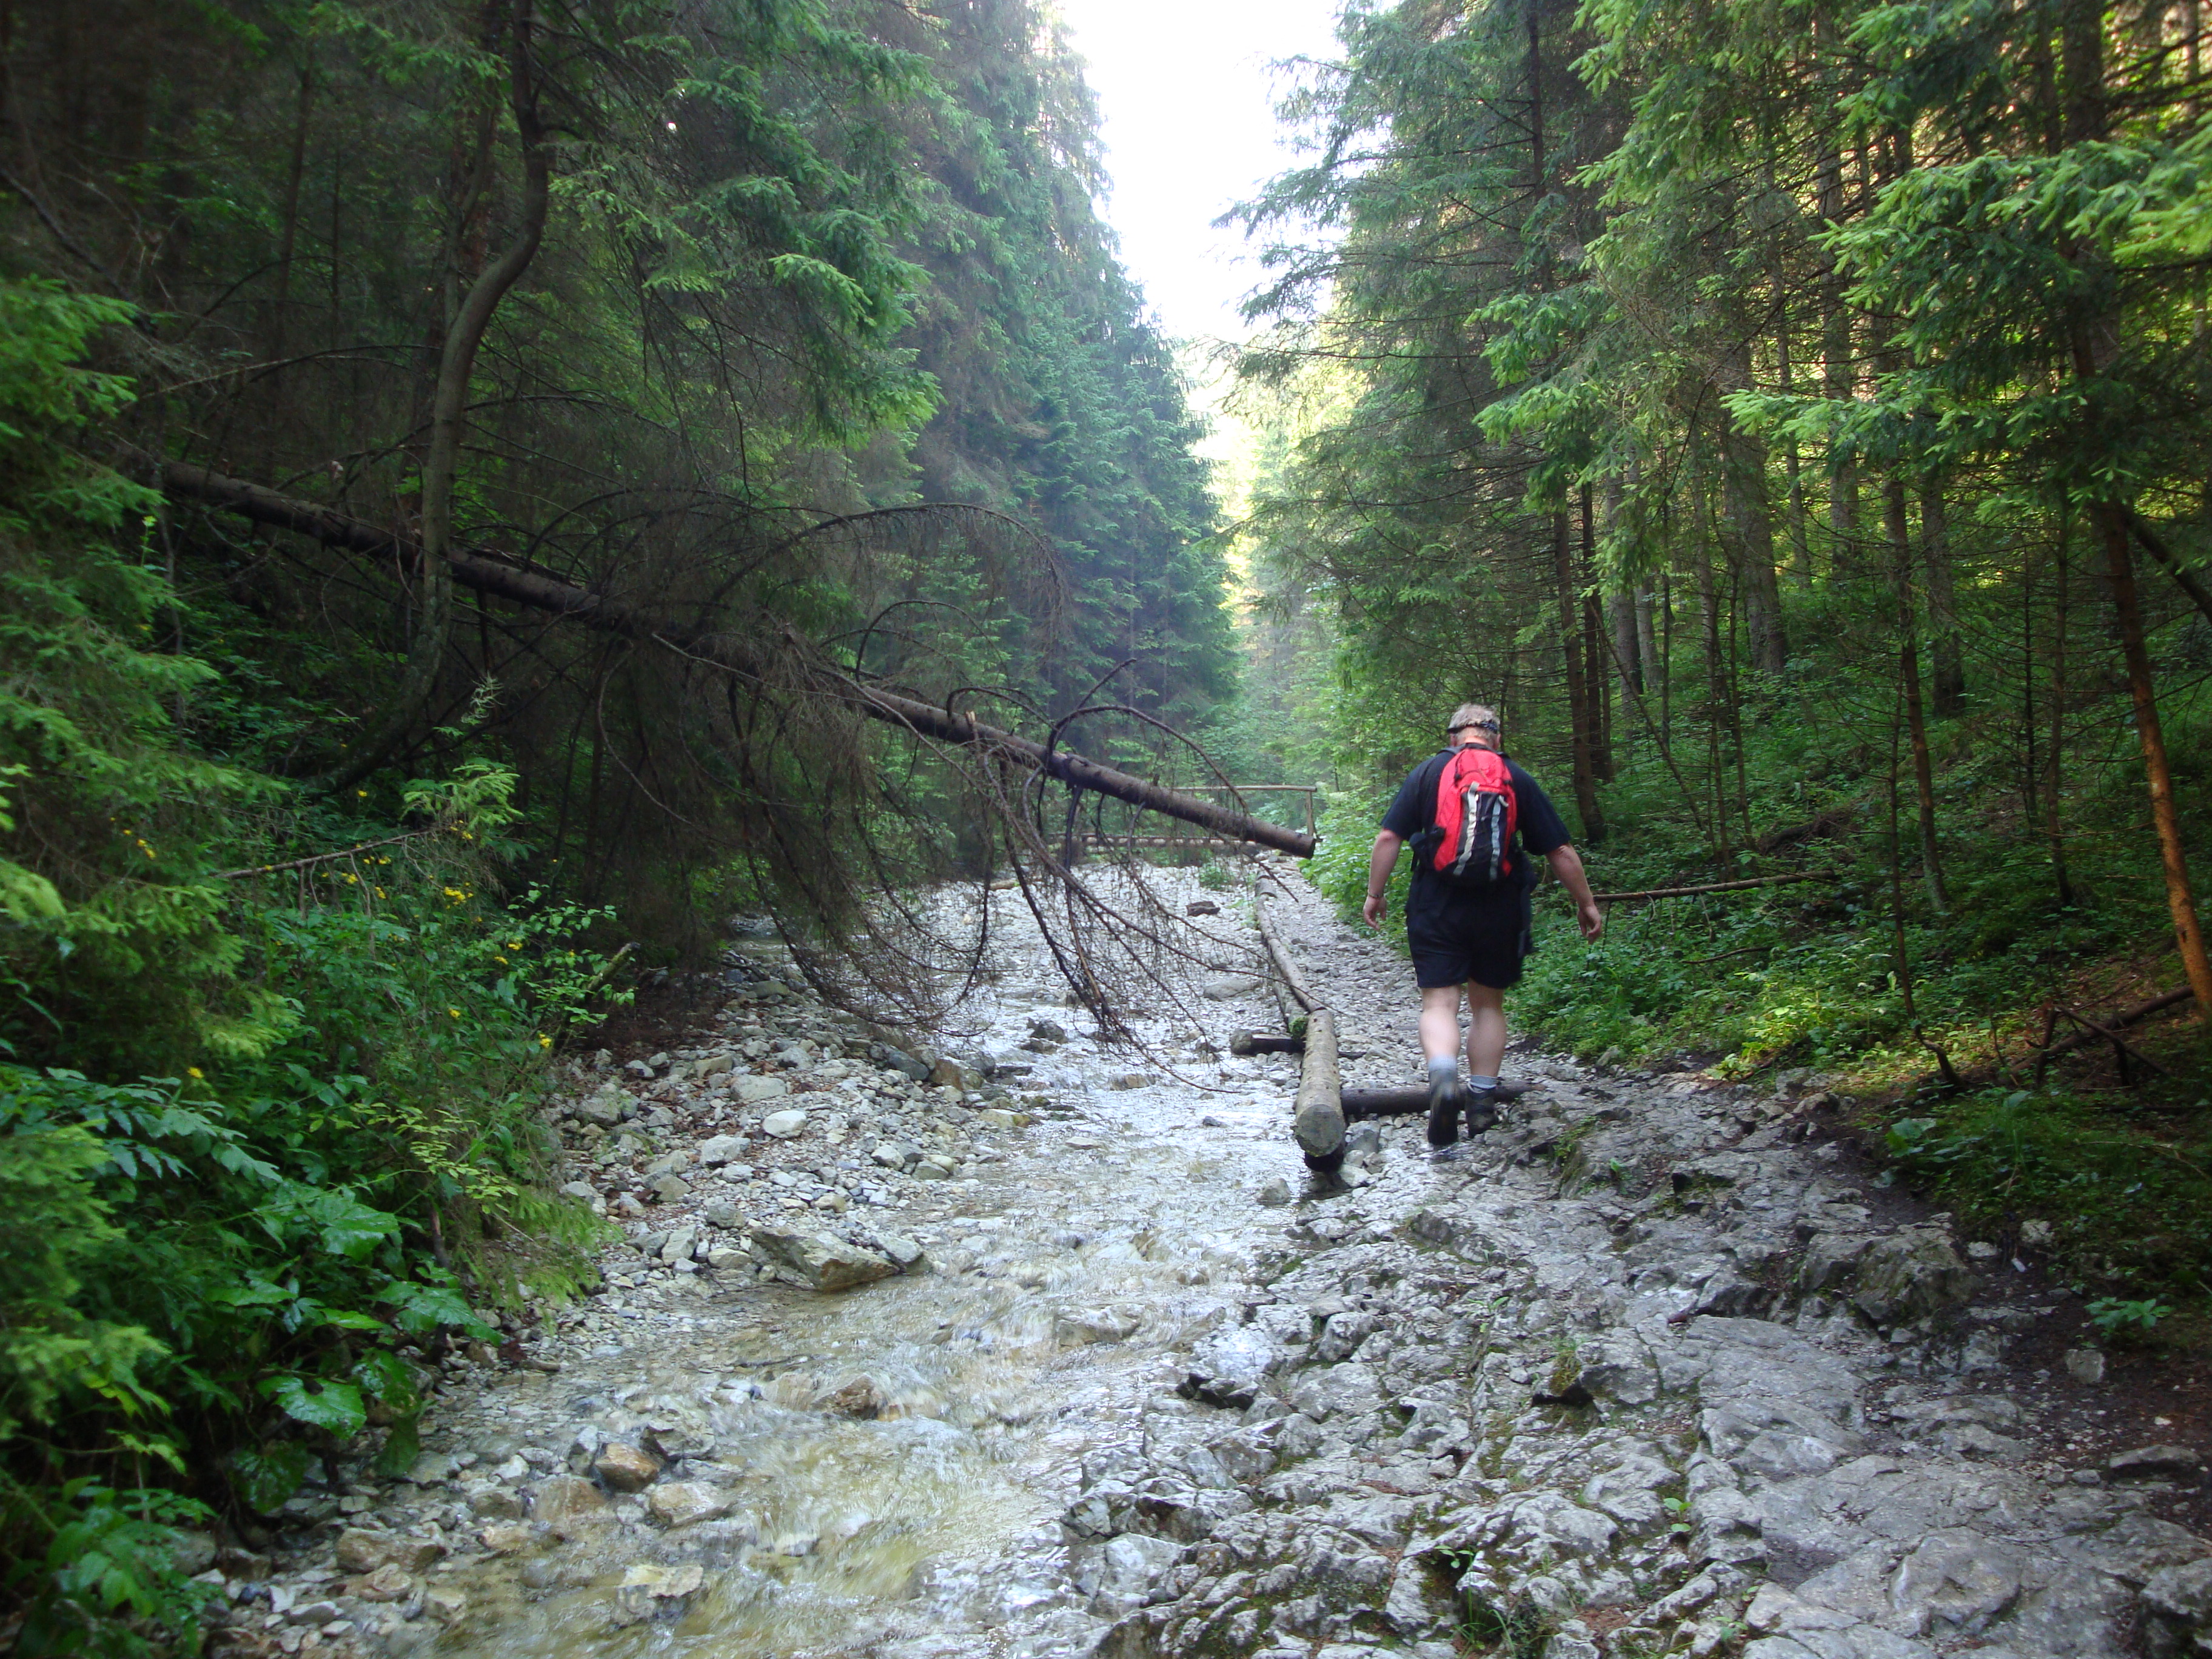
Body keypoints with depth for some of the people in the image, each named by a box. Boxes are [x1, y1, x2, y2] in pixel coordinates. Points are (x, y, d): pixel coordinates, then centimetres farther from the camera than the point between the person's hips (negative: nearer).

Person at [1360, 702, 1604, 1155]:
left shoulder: (1425, 773, 4)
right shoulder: (1518, 780, 5)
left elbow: (1389, 838, -2)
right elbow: (1561, 851, 5)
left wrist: (1375, 894, 7)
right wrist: (1586, 903, 15)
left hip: (1436, 908, -1)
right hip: (1499, 909, 1)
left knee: (1440, 1003, 0)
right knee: (1488, 1004, 16)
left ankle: (1443, 1078, -26)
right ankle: (1482, 1101, 19)